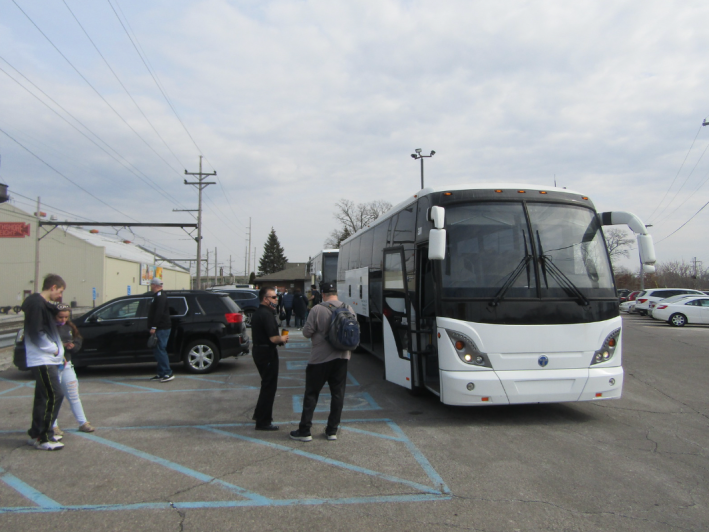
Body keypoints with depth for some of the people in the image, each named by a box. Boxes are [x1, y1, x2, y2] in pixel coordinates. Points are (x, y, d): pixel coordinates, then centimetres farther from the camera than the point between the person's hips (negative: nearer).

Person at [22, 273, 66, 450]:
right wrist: (53, 349, -12)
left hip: (47, 359, 10)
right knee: (54, 396, -11)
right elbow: (36, 333, -22)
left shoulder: (43, 304, 17)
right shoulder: (36, 304, -14)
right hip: (42, 360, -10)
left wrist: (58, 351, 12)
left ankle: (37, 434, 25)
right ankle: (42, 438, -4)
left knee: (44, 398, 15)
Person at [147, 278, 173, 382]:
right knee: (158, 351, 12)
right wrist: (154, 327, 21)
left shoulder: (160, 297, -13)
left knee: (160, 350, -12)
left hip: (161, 329, -11)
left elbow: (159, 313, -23)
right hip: (160, 328, 11)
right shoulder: (158, 296, 20)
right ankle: (161, 374, 16)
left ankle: (168, 373, -12)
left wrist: (154, 327, -25)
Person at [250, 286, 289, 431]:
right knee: (269, 386, -1)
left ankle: (259, 414, 33)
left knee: (267, 384, 23)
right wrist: (283, 339, -6)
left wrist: (279, 339, 12)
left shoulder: (257, 313, 12)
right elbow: (273, 338, -27)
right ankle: (263, 421, 6)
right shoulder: (267, 314, -20)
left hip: (258, 350, 10)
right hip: (267, 353, -10)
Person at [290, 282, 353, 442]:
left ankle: (304, 431, 10)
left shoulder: (317, 309, -14)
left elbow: (307, 332, -10)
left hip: (320, 358, -4)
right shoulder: (349, 309, 1)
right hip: (341, 357, 4)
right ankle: (332, 431, 16)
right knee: (338, 394, 11)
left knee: (311, 394, 6)